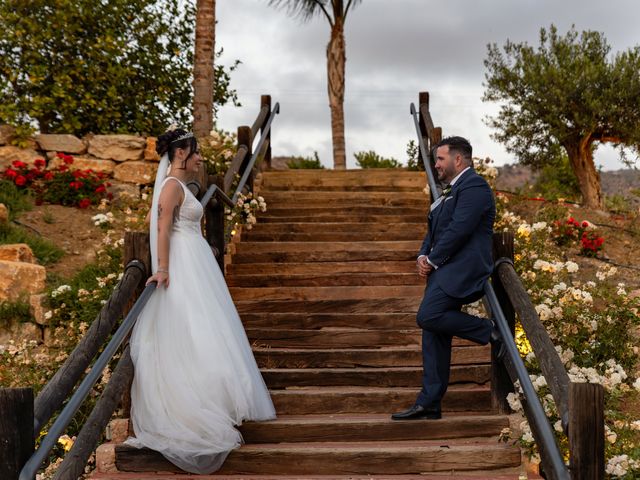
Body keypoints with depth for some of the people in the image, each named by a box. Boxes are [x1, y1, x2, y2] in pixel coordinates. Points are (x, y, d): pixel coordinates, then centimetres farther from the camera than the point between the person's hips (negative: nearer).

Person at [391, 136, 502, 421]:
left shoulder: (474, 186, -8)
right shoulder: (451, 190, 24)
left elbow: (459, 229, -18)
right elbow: (434, 230, 24)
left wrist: (432, 260, -11)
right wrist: (423, 256, 5)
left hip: (461, 269, -10)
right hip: (443, 271, 10)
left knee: (428, 317, -25)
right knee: (434, 336, 5)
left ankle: (490, 332, -9)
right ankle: (428, 404, 8)